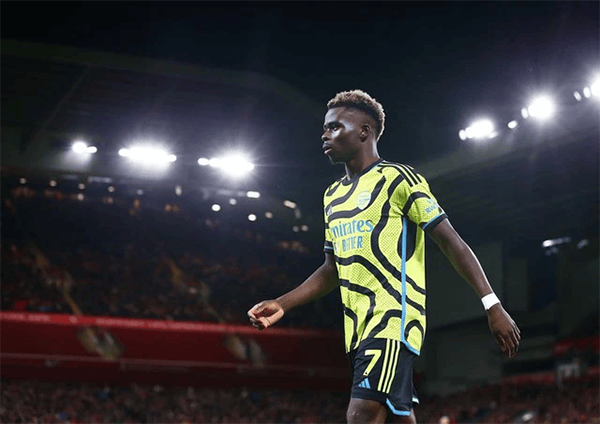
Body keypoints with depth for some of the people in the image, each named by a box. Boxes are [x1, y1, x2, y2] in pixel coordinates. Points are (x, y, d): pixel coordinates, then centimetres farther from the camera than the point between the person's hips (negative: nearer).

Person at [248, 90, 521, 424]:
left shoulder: (398, 178, -5)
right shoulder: (333, 195, 19)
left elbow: (452, 243, -8)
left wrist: (493, 306, -14)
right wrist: (282, 305, 13)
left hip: (395, 317, -8)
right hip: (359, 326, 8)